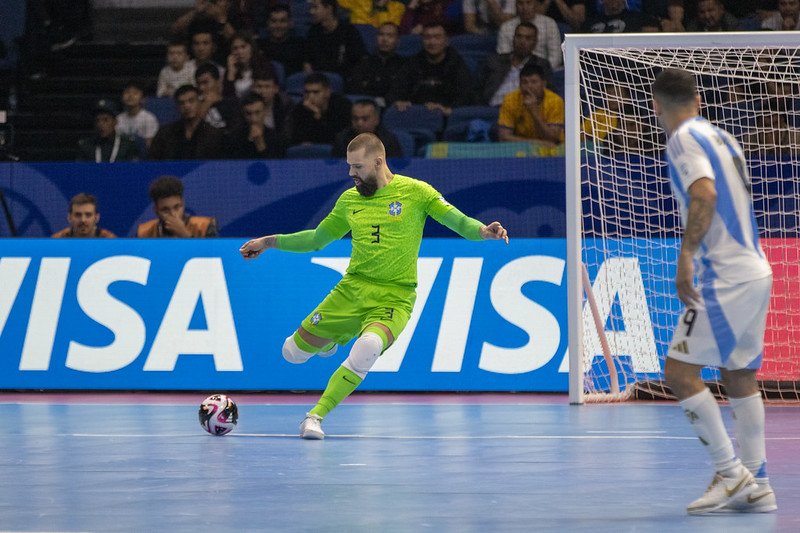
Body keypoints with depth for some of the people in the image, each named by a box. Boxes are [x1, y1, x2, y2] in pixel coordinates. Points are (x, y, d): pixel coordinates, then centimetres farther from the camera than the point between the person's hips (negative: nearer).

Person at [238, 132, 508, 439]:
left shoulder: (415, 191, -1)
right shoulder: (349, 200, 11)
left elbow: (458, 221, -5)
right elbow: (317, 238, 24)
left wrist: (482, 231, -26)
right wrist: (270, 242, 20)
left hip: (394, 298, -4)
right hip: (352, 289, 5)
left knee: (368, 347, -35)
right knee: (293, 352, 1)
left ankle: (316, 416, -26)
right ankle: (332, 340, 38)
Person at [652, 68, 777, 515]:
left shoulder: (685, 139, -9)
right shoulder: (721, 137, 17)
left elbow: (705, 194, -25)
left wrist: (686, 254, -29)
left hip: (726, 277, -9)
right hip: (756, 272, 9)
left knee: (680, 370, -9)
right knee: (740, 377, 13)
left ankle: (731, 473, -11)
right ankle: (757, 488, 12)